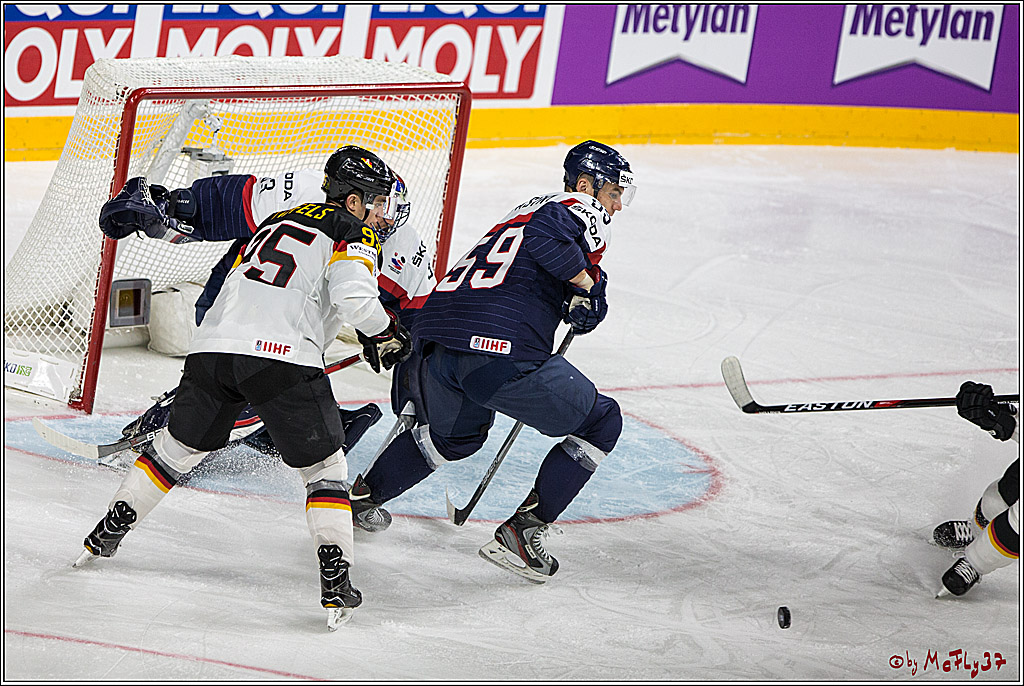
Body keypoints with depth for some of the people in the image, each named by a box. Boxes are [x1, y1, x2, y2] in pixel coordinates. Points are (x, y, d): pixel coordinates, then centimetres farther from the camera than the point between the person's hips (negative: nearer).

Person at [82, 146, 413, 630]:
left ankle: (106, 535, 30)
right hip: (282, 355, -6)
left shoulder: (281, 219, 28)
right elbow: (353, 295, -12)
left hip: (215, 341, 6)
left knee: (178, 445, 25)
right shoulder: (354, 234, 6)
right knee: (323, 467, 6)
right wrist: (386, 335, 3)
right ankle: (335, 584, -6)